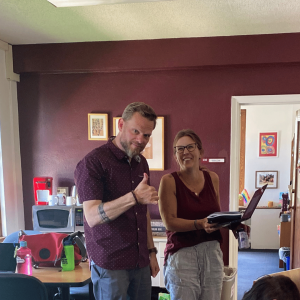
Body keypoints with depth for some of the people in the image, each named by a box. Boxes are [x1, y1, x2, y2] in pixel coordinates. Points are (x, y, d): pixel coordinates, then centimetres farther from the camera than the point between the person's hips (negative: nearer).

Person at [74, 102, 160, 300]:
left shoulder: (141, 163, 8)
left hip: (140, 262, 6)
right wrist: (134, 197, -32)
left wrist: (151, 251, 12)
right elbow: (92, 217, -21)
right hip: (110, 264, -6)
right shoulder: (94, 162, -13)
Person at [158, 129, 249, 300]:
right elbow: (170, 222, -13)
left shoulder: (212, 178, 7)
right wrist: (200, 224, -25)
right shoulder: (169, 181, -7)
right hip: (182, 253, -4)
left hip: (212, 252, 4)